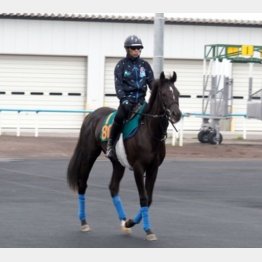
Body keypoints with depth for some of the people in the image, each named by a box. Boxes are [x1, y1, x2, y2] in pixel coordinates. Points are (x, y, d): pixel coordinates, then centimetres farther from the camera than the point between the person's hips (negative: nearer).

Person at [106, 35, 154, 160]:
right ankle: (110, 145, -18)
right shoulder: (122, 65, 2)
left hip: (141, 99, 4)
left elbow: (152, 82, 10)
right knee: (120, 117, -31)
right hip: (127, 99, -4)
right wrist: (123, 98, -22)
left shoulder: (145, 65, 12)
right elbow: (118, 84, -7)